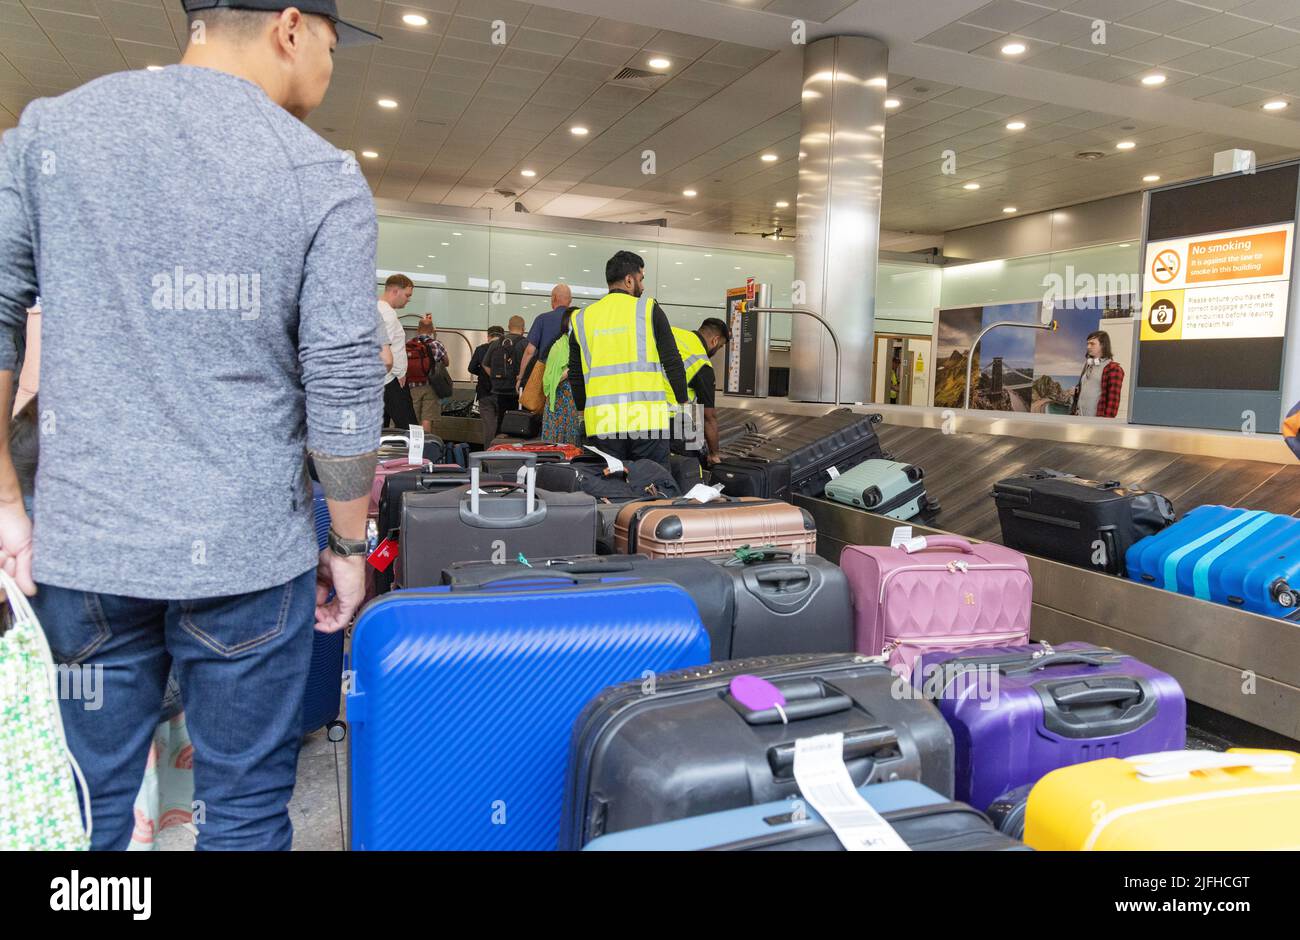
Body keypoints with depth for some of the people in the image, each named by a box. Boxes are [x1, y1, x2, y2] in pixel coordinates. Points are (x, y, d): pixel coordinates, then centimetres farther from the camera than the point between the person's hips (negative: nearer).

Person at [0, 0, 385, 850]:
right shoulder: (324, 177, -5)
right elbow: (342, 387, -8)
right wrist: (351, 543, 3)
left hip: (81, 546, 3)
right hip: (246, 555, -3)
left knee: (84, 809, 18)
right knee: (245, 810, 13)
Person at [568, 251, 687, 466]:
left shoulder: (583, 318, 11)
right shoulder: (648, 309, 2)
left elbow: (575, 374, 16)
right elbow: (672, 361, 0)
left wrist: (583, 411, 26)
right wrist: (682, 403, 8)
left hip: (602, 422, 3)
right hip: (648, 419, -3)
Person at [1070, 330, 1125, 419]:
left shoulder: (1113, 369, -5)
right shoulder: (1087, 366, 18)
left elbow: (1113, 400, -12)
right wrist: (1073, 413, 15)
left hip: (1097, 420, -7)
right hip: (1080, 419, 7)